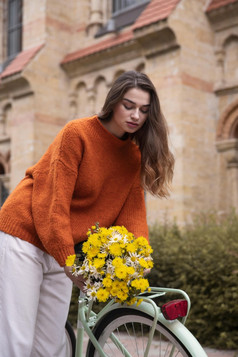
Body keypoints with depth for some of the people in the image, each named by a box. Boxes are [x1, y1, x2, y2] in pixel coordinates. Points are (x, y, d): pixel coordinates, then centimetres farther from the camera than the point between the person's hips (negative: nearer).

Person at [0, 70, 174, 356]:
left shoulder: (134, 156, 5)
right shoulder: (77, 133, -14)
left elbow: (132, 210, -1)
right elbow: (55, 200, -19)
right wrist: (68, 261, -22)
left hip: (63, 250, 6)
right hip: (24, 236, -6)